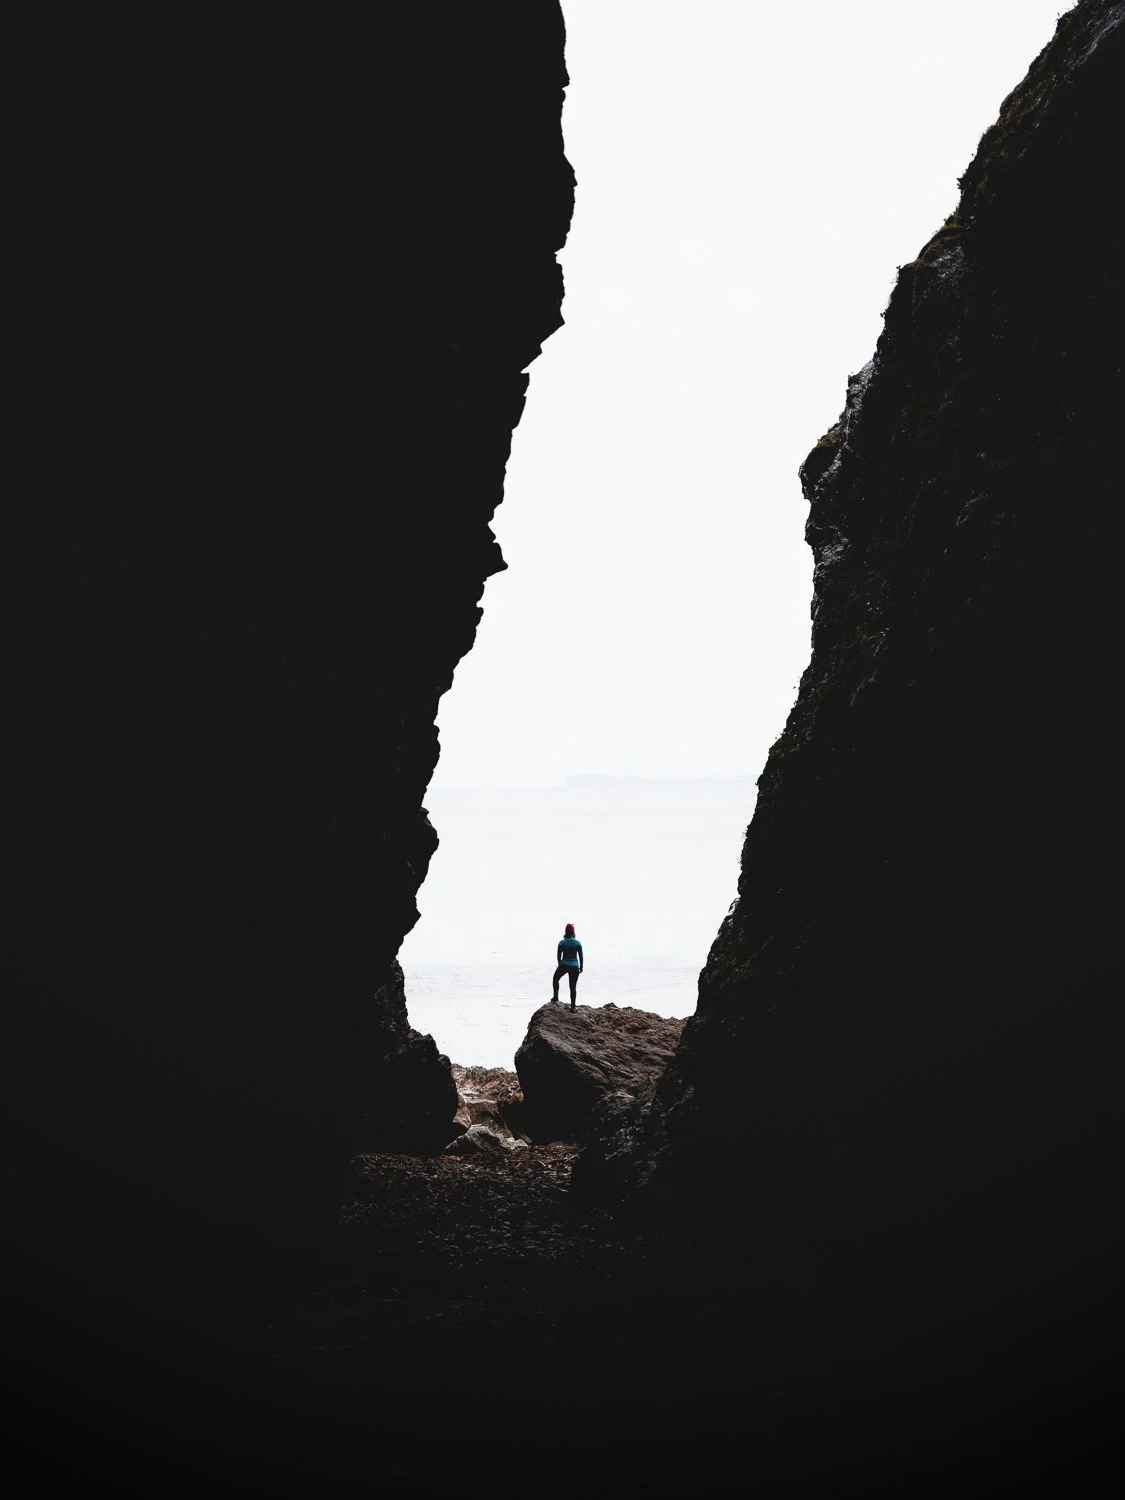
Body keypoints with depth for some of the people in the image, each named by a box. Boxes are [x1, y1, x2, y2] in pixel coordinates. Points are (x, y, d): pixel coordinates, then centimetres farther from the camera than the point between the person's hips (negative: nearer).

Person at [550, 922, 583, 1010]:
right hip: (574, 966, 1)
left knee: (555, 979, 27)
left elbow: (559, 956, 2)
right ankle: (573, 1006, 8)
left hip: (564, 965, -1)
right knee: (573, 987, 7)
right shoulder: (577, 943, -4)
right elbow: (580, 956, 1)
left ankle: (556, 996, 16)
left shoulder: (562, 943, -5)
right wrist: (581, 967, 12)